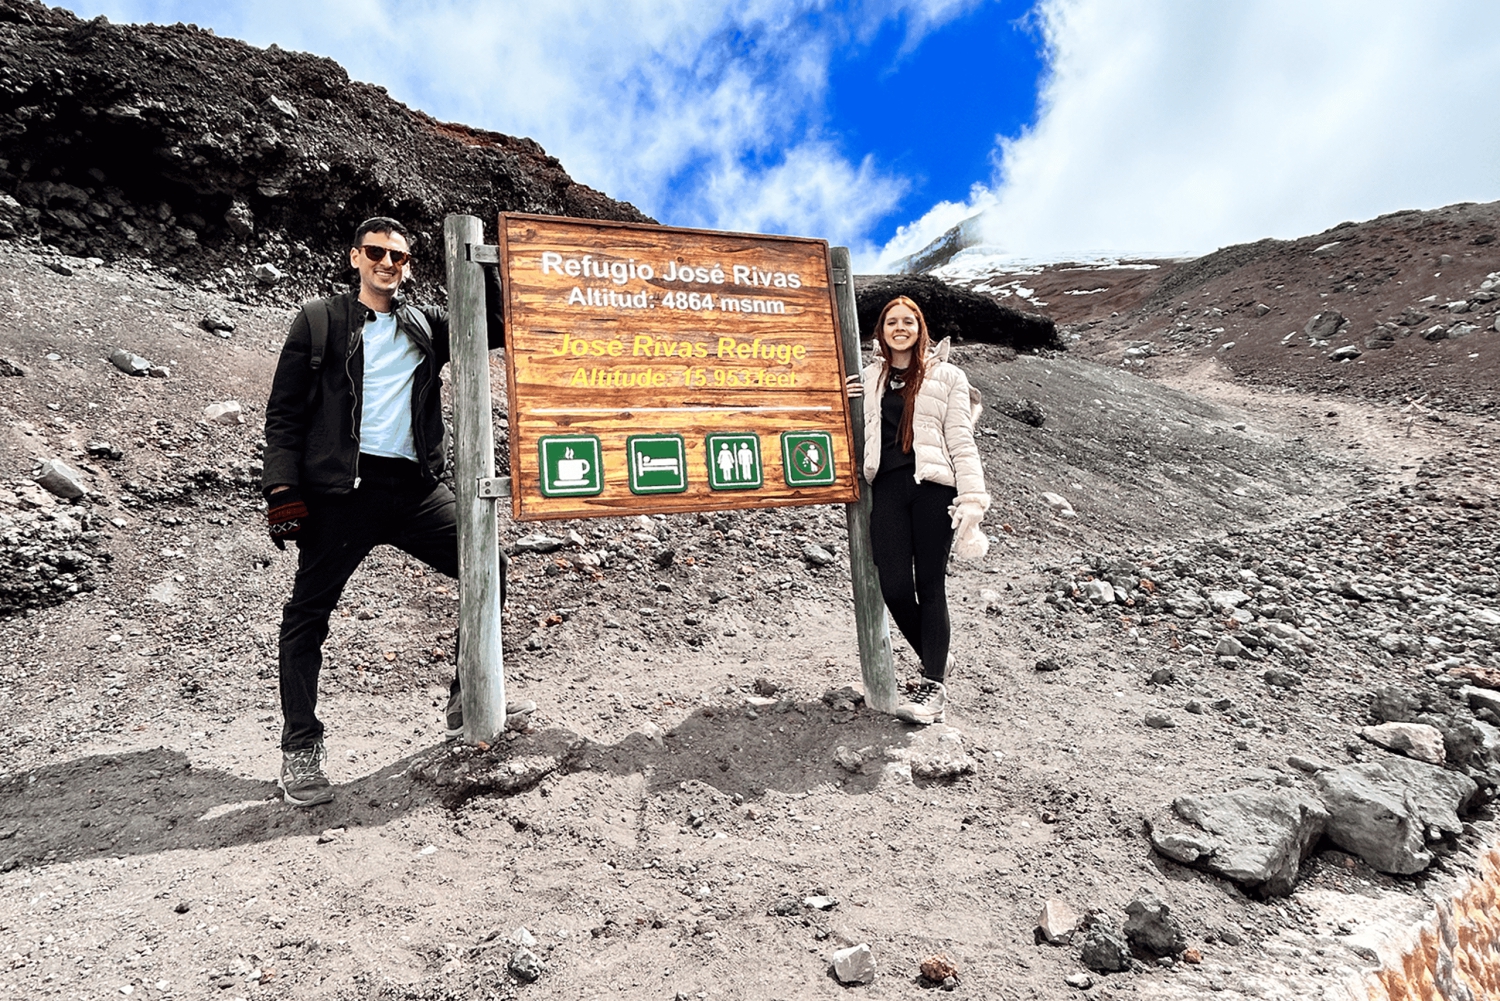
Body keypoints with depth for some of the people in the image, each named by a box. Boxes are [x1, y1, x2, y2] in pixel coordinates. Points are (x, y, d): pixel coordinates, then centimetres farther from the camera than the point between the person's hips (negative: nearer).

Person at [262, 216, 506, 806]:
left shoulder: (426, 326, 17)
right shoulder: (320, 321, 8)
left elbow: (494, 330, 15)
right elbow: (285, 411, 4)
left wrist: (481, 268, 5)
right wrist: (283, 489, -6)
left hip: (415, 486, 3)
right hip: (343, 487, -3)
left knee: (487, 569, -4)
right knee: (308, 613, 0)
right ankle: (301, 748, 15)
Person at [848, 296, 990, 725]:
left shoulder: (946, 376, 8)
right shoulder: (869, 378, 17)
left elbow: (961, 440, 2)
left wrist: (972, 497, -8)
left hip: (932, 485, -3)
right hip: (887, 487, 3)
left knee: (929, 585, -1)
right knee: (894, 588, -3)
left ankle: (934, 685, 8)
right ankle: (935, 659, 22)